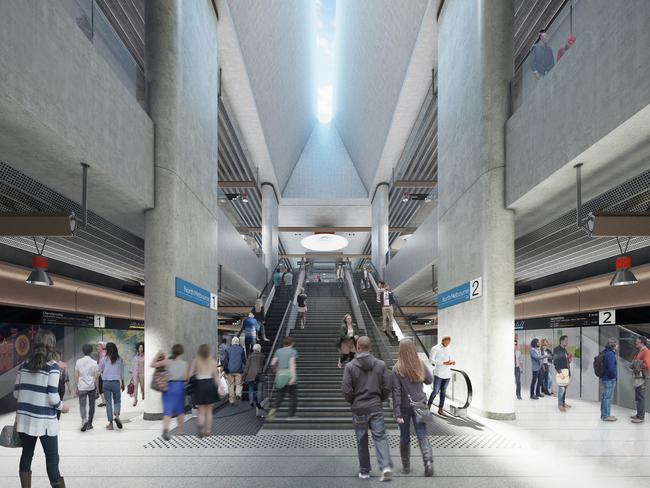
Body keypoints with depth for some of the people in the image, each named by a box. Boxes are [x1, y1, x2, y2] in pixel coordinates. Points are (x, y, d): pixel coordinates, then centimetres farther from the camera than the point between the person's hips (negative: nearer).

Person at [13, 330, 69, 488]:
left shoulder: (24, 365, 6)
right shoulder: (53, 367, -10)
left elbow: (16, 393, 8)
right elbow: (52, 397, -15)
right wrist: (62, 407, 3)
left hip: (24, 418, 5)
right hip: (44, 420, -5)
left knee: (27, 454, 14)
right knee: (52, 458, 3)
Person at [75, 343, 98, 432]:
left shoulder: (79, 362, -2)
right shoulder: (94, 362, -6)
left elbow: (76, 376, 1)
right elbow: (96, 377, -5)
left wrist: (77, 387, 10)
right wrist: (97, 387, 5)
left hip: (81, 387, 0)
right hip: (92, 387, 0)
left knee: (82, 405, 5)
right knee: (91, 405, 11)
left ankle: (84, 419, -19)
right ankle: (89, 424, 16)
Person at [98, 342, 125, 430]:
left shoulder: (104, 359, -3)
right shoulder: (119, 359, -1)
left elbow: (99, 370, 7)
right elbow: (122, 373, 6)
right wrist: (123, 383, 17)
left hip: (106, 382, 0)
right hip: (116, 382, 0)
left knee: (108, 402, 7)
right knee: (117, 401, 14)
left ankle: (110, 423, 7)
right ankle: (117, 415, -14)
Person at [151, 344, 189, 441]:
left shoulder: (167, 361, -5)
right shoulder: (185, 364, -4)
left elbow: (152, 365, -4)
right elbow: (186, 378, -1)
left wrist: (157, 355, 4)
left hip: (168, 386, 0)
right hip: (180, 386, 0)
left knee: (167, 409, -1)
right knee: (180, 409, 17)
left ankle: (165, 429, -23)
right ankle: (181, 430, 26)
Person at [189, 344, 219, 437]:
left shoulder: (195, 361, -3)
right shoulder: (213, 362, 0)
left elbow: (189, 375, -6)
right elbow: (215, 376, -1)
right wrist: (218, 387, 3)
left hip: (200, 385, -1)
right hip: (210, 384, 1)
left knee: (201, 411, 6)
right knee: (209, 410, 15)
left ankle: (201, 425, -19)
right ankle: (208, 430, 15)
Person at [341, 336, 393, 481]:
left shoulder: (350, 366, -8)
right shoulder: (381, 365, -2)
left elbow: (346, 390, -9)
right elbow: (387, 388, -1)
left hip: (358, 409, 0)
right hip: (376, 408, 1)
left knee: (362, 441, 11)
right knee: (380, 438, 4)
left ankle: (364, 471, 19)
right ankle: (386, 466, -13)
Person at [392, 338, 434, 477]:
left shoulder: (397, 369, -15)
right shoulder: (420, 365, -5)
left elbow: (396, 392, -15)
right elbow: (429, 380, 11)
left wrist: (397, 413, -12)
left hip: (405, 407, -2)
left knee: (405, 437, 14)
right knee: (422, 435, 6)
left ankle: (406, 466, 24)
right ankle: (428, 461, -13)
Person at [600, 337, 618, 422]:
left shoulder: (605, 352, 10)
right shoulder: (610, 354, -20)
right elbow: (611, 367, -24)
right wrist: (615, 375, -8)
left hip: (604, 378, 10)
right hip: (609, 379, -10)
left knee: (604, 397, 17)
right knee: (608, 397, -1)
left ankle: (603, 414, 26)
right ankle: (606, 416, 6)